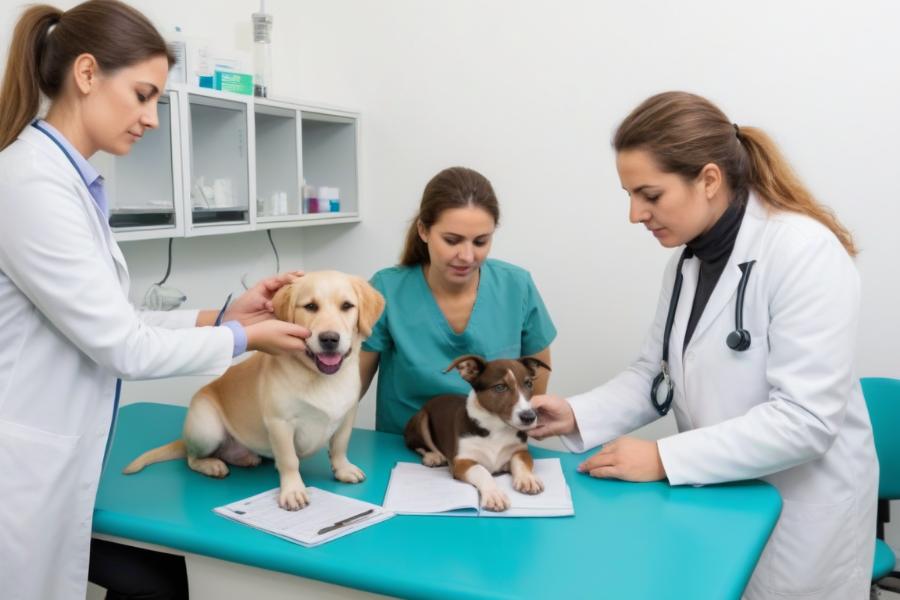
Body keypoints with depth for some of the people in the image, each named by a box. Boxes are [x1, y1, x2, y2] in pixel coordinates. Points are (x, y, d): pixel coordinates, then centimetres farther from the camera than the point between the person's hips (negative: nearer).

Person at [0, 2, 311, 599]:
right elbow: (119, 346, -21)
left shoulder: (72, 181, 8)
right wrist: (245, 339, -9)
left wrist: (220, 318, 0)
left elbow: (105, 325, 7)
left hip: (58, 467, 9)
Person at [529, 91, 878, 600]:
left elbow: (805, 419, -27)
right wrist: (576, 415, -12)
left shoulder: (807, 253, -22)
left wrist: (664, 458, -26)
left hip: (799, 514, -6)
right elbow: (656, 373, 4)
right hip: (717, 497, 7)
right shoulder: (689, 257, 2)